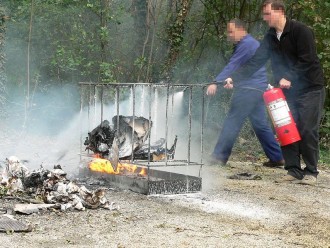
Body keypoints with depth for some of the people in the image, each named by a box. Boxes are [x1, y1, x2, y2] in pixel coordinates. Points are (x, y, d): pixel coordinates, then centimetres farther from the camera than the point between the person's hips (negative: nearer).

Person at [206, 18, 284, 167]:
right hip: (259, 89, 10)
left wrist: (216, 83, -26)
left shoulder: (246, 44, -12)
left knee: (232, 122, -10)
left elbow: (232, 65, -20)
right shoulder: (253, 43, 21)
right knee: (261, 124, 12)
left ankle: (219, 157, -11)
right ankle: (277, 157, 13)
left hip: (249, 89, -10)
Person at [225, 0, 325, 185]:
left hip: (310, 88, -6)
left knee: (307, 131, -7)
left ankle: (311, 172, 2)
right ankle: (294, 171, 7)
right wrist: (234, 78, -11)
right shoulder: (271, 38, 6)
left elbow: (307, 61, -19)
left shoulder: (301, 31, -14)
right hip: (288, 91, 7)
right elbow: (255, 63, 0)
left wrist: (289, 79, -25)